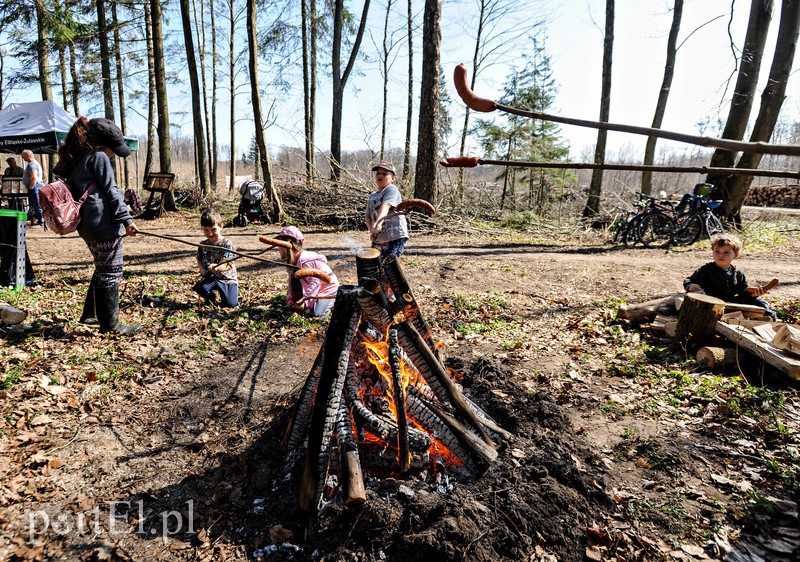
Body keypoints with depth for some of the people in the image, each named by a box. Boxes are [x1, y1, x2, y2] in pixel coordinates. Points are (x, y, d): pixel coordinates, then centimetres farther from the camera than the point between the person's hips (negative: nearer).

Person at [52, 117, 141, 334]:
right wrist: (127, 219, -13)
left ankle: (90, 314, 29)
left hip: (86, 224, 9)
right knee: (111, 273, -3)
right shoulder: (99, 157, -8)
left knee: (102, 269, 21)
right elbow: (111, 191, -13)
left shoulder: (75, 160, 17)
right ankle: (110, 323, 2)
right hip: (104, 223, -9)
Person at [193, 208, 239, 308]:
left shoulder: (227, 244, -12)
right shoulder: (203, 245, 3)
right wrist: (202, 269, -10)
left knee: (231, 304, -19)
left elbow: (226, 265, -20)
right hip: (211, 277, 3)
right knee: (199, 287, -29)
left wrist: (217, 267, -43)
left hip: (228, 278, -3)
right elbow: (199, 260, 13)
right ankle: (211, 296, 7)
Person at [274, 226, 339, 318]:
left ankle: (331, 303, 2)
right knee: (294, 308, 3)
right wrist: (290, 300, -10)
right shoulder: (292, 262, 4)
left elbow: (315, 282, -32)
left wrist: (305, 301, -39)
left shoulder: (305, 261, -27)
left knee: (314, 314, -24)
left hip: (328, 289, -9)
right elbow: (291, 284, 5)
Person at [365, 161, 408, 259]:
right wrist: (372, 230, -6)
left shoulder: (391, 189, -7)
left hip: (395, 237, -7)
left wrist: (378, 223, -42)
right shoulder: (372, 196, 16)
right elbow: (367, 217, 14)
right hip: (378, 239, 8)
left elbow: (386, 205, -25)